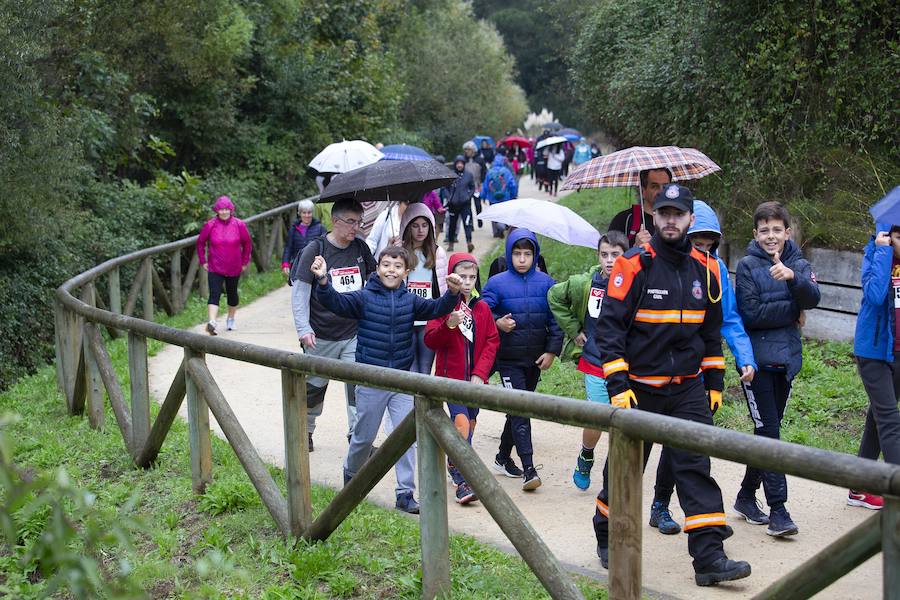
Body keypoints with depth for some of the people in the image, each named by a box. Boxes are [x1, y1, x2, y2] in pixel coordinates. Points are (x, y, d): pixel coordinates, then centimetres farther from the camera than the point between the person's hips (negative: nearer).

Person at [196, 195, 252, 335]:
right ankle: (211, 322, -27)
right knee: (214, 294, -15)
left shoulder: (239, 224, -6)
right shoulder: (210, 225, -7)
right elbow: (200, 242, 6)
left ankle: (231, 318, 39)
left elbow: (247, 243, 6)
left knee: (232, 294, 17)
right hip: (215, 269, -2)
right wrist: (203, 261, 4)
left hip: (234, 269, 2)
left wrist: (244, 262, 6)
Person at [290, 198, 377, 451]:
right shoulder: (315, 250, -10)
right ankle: (305, 431, 33)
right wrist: (303, 329, -16)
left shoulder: (360, 248, 2)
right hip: (321, 335, -2)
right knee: (314, 385, 12)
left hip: (355, 333, 3)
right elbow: (299, 291, -10)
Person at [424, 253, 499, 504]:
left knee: (470, 424, 14)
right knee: (461, 422, -18)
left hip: (475, 378, 5)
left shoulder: (482, 308, 7)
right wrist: (449, 325, -28)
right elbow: (430, 340, -10)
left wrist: (481, 372, -5)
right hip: (451, 376, -5)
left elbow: (492, 342, 6)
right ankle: (462, 481, -16)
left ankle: (454, 464, 35)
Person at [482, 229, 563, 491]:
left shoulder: (545, 283, 2)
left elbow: (555, 319, 4)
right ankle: (528, 468, -12)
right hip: (509, 359, -3)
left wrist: (552, 350, -3)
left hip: (535, 360, 3)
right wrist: (497, 323, -20)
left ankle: (503, 457, 34)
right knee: (519, 410, -11)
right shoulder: (497, 283, -4)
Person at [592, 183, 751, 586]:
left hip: (688, 387, 3)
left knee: (696, 465, -5)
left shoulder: (705, 270, 5)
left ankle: (710, 557, -5)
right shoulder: (633, 266, -9)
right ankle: (607, 540, 29)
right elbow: (608, 326, -12)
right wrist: (617, 385, -18)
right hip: (639, 387, -3)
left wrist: (715, 383, 14)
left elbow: (711, 331, 16)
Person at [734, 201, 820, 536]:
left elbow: (813, 298, -12)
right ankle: (778, 509, -7)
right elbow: (751, 314, -12)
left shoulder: (798, 265, 7)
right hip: (757, 360, -4)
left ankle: (747, 496, 26)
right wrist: (793, 309, -6)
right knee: (769, 433, -8)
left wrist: (792, 276, -30)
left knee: (767, 433, 12)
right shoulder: (748, 266, -3)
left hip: (786, 360, 5)